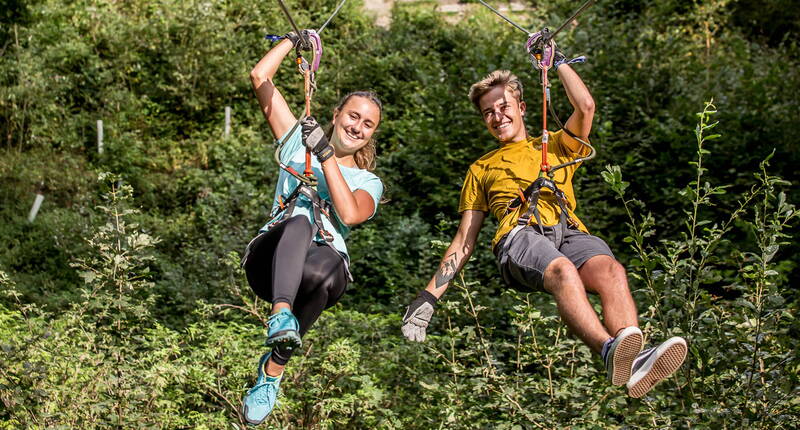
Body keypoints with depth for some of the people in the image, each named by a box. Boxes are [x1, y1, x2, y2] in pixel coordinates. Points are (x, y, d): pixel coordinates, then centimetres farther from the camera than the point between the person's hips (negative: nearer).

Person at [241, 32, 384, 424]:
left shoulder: (369, 182, 20)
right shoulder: (298, 143, 23)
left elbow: (349, 214, -6)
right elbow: (260, 77, 18)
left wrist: (325, 154, -6)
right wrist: (294, 40, 25)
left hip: (328, 261, 0)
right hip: (270, 259, 0)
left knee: (324, 269, -39)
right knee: (300, 220, -36)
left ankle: (274, 365, -25)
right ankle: (281, 314, -59)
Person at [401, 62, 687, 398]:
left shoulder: (556, 147, 35)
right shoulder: (481, 169, 33)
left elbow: (585, 106, 15)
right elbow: (464, 241, 28)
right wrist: (429, 296, 17)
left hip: (569, 231, 2)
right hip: (520, 235, -2)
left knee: (611, 270, -35)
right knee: (563, 271, -39)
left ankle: (634, 362, -58)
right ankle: (611, 352, -62)